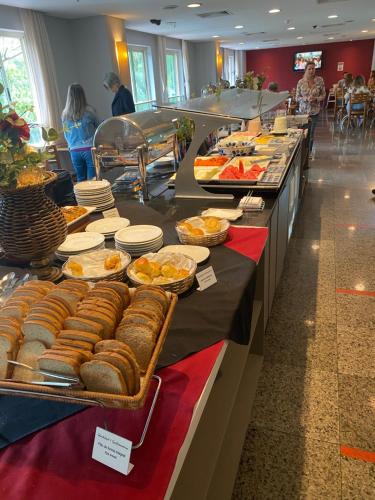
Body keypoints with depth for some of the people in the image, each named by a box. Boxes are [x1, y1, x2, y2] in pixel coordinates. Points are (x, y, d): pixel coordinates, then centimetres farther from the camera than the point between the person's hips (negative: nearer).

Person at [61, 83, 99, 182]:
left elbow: (66, 134, 12)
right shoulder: (88, 111, -6)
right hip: (90, 149, -4)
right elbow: (97, 126, 11)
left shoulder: (65, 115, 3)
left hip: (74, 151, 4)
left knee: (81, 180, 13)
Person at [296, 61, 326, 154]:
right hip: (303, 111, 0)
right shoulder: (300, 82, -5)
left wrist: (316, 99, -19)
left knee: (311, 133, 7)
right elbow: (297, 97, -1)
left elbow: (323, 95, 2)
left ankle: (309, 152, 23)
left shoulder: (319, 80, -4)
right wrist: (306, 99, -19)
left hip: (315, 111, 1)